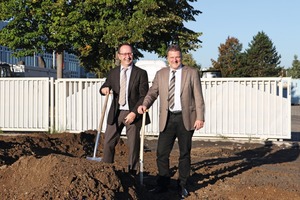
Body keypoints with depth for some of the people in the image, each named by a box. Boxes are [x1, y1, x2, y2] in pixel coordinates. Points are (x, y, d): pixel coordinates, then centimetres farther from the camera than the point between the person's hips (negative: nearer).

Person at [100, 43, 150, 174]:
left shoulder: (141, 73, -1)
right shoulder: (113, 73, 11)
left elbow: (144, 96, -5)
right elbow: (106, 86, 18)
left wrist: (134, 112, -15)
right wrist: (104, 89, -8)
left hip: (133, 113, -3)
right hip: (115, 113, 3)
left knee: (133, 145, 2)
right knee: (108, 142, 1)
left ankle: (132, 174, 11)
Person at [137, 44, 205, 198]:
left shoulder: (192, 73, 2)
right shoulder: (160, 74, 9)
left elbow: (198, 97, -2)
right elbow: (153, 92, 6)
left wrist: (200, 117, -8)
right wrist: (145, 105, -14)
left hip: (186, 118, -2)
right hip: (167, 118, 2)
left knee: (184, 153, 7)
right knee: (162, 152, -1)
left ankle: (182, 186, 20)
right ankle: (163, 184, 15)